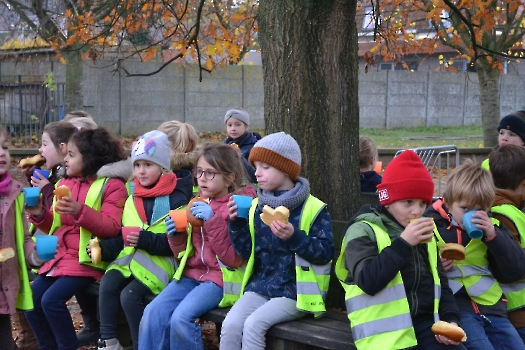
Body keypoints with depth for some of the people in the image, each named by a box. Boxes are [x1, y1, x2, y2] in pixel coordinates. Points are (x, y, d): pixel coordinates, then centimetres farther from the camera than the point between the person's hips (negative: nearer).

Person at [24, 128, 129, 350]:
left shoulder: (111, 185, -7)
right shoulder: (65, 183, 14)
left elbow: (111, 228, -17)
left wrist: (80, 211, -29)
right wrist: (40, 215, -2)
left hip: (86, 259, -8)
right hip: (59, 256, 8)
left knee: (52, 299, -22)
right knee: (31, 300, -4)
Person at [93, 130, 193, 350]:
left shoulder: (176, 199, -6)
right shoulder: (132, 199, 15)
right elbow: (122, 236, 17)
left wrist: (146, 240, -24)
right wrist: (104, 248, -2)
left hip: (159, 263, -6)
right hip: (129, 258, 6)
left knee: (129, 295, -25)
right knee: (107, 285, -20)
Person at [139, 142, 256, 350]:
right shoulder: (197, 204, 11)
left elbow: (233, 259, -16)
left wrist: (213, 221, -22)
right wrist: (176, 236, -3)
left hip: (220, 278, -6)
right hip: (192, 273, 6)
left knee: (181, 317, -26)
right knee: (153, 313, -15)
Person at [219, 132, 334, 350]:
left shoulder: (313, 209, -5)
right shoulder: (257, 207, 10)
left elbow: (326, 253, -12)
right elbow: (246, 253, 12)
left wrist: (294, 237, -26)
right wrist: (237, 224, -4)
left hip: (294, 291, -5)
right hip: (260, 285, 5)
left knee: (254, 324, -26)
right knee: (230, 325, -19)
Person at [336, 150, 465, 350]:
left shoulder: (425, 234, 17)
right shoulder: (363, 231, -3)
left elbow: (440, 283, 20)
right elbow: (367, 281, -17)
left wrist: (451, 320, 3)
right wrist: (403, 243, -19)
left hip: (425, 323, 6)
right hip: (386, 330, -6)